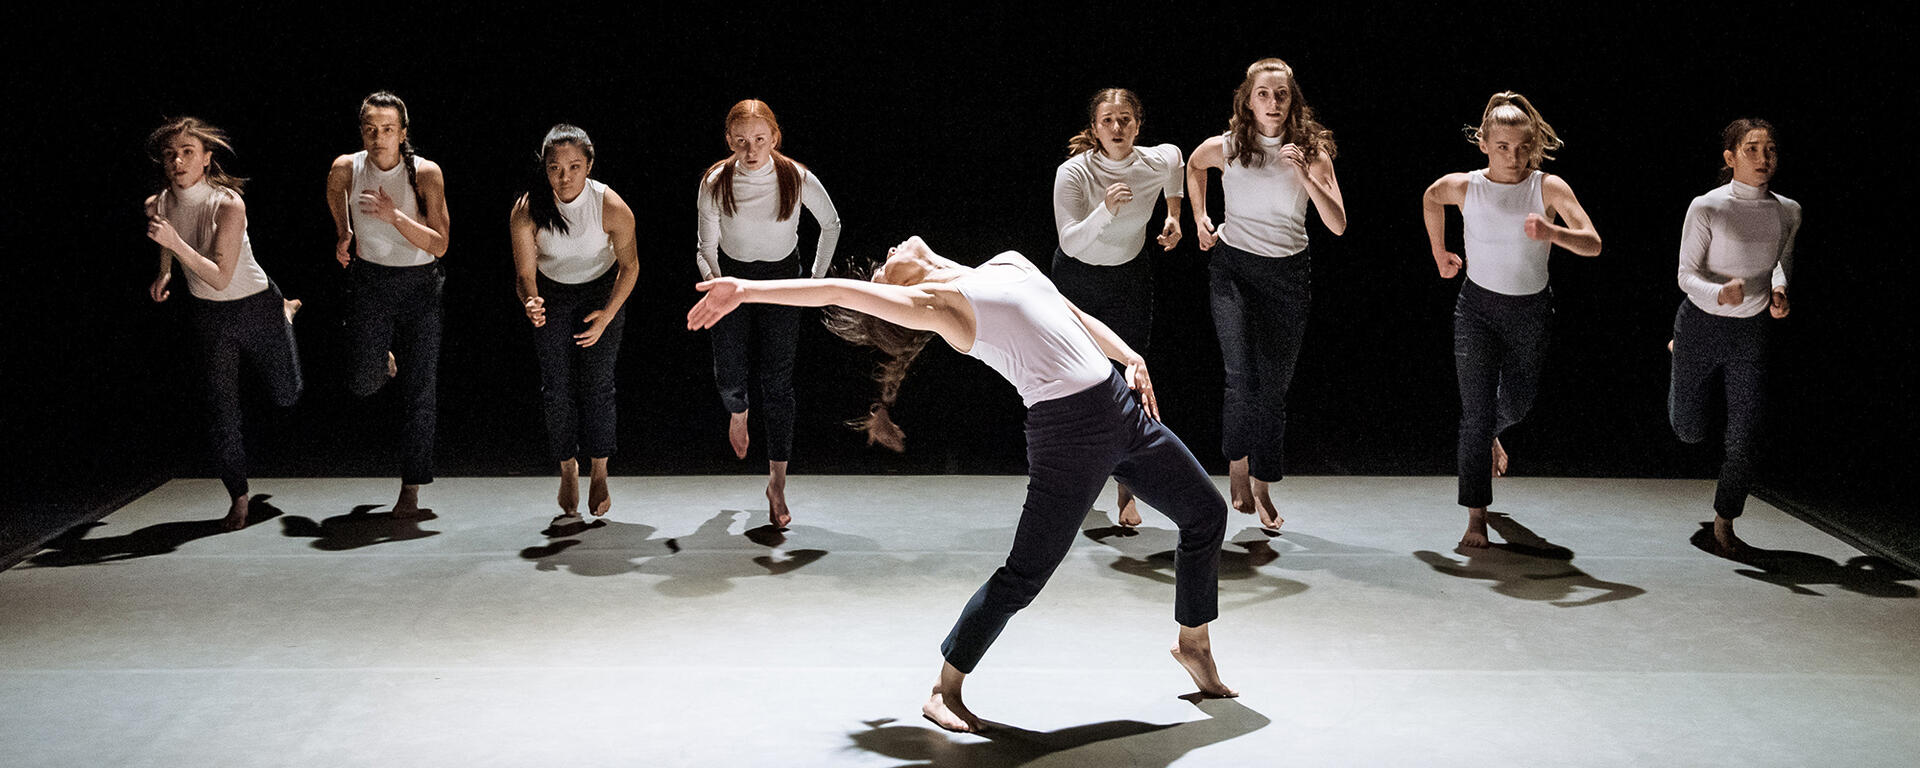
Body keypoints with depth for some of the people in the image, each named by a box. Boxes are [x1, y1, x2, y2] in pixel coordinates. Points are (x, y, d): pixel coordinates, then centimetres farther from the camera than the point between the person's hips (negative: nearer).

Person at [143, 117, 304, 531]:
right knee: (221, 412, -2)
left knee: (285, 397, 18)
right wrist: (164, 271, 12)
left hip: (256, 307, -3)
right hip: (209, 316, 3)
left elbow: (220, 277, -31)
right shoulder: (158, 206, -11)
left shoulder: (228, 204, -27)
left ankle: (286, 314, 46)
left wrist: (176, 243, -39)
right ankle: (238, 497, 14)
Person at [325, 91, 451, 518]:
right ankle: (385, 359, 31)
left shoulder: (425, 173, -16)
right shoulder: (346, 169, -9)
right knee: (362, 383, -7)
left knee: (420, 393, -3)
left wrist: (394, 216, -28)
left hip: (420, 285, -2)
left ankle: (411, 490, 5)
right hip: (369, 281, 2)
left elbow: (439, 246, -19)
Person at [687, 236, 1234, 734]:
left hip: (1123, 404, 7)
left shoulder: (1008, 263, 18)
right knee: (1025, 574, -7)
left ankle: (1193, 642, 37)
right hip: (1067, 430, -7)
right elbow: (839, 291, -12)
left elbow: (1076, 316, 21)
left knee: (1206, 514, 17)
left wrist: (1131, 357, 7)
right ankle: (945, 691, 12)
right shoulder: (933, 302, -3)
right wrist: (748, 290, -17)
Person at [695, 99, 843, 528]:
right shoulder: (715, 183, -16)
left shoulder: (798, 179, -17)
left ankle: (777, 484, 3)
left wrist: (818, 279, 3)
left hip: (782, 279, -1)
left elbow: (831, 225, 1)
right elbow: (706, 247, -4)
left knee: (777, 381, -4)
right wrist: (711, 277, -19)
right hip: (732, 279, 1)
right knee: (729, 374, 0)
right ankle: (738, 412, 41)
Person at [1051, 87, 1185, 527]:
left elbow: (1177, 158, 10)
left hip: (1131, 278, 1)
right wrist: (1106, 210, -45)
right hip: (1077, 278, -1)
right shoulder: (1073, 173, -25)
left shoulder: (1159, 162, -17)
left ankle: (1126, 492, 3)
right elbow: (1070, 242, -29)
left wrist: (1173, 216, 7)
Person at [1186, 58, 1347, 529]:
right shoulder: (1224, 148, -4)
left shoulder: (1312, 151, -4)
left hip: (1288, 273, 1)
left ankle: (1262, 487, 18)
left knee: (1275, 384, 5)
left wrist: (1305, 176, -22)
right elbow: (1193, 166, 21)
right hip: (1233, 266, -1)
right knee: (1243, 377, -18)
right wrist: (1199, 217, 12)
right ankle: (1237, 466, 5)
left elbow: (1338, 224, -11)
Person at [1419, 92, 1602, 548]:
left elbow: (1593, 245, -22)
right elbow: (1429, 199, 15)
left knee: (1517, 401, 17)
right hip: (1477, 308, -1)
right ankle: (1476, 517, -2)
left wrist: (1551, 233, -41)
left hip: (1531, 311, 1)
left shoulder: (1549, 189, -13)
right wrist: (1440, 254, 19)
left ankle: (1489, 437, 54)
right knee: (1476, 412, -7)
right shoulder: (1463, 187, -9)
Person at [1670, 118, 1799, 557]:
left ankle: (1724, 523, 17)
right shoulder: (1706, 208, -15)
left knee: (1744, 440, -3)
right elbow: (1687, 275, -14)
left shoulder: (1787, 212, -3)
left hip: (1752, 332, 2)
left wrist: (1780, 292, -5)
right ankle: (1677, 357, 47)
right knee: (1691, 431, 15)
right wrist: (1719, 294, -34)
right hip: (1701, 324, -2)